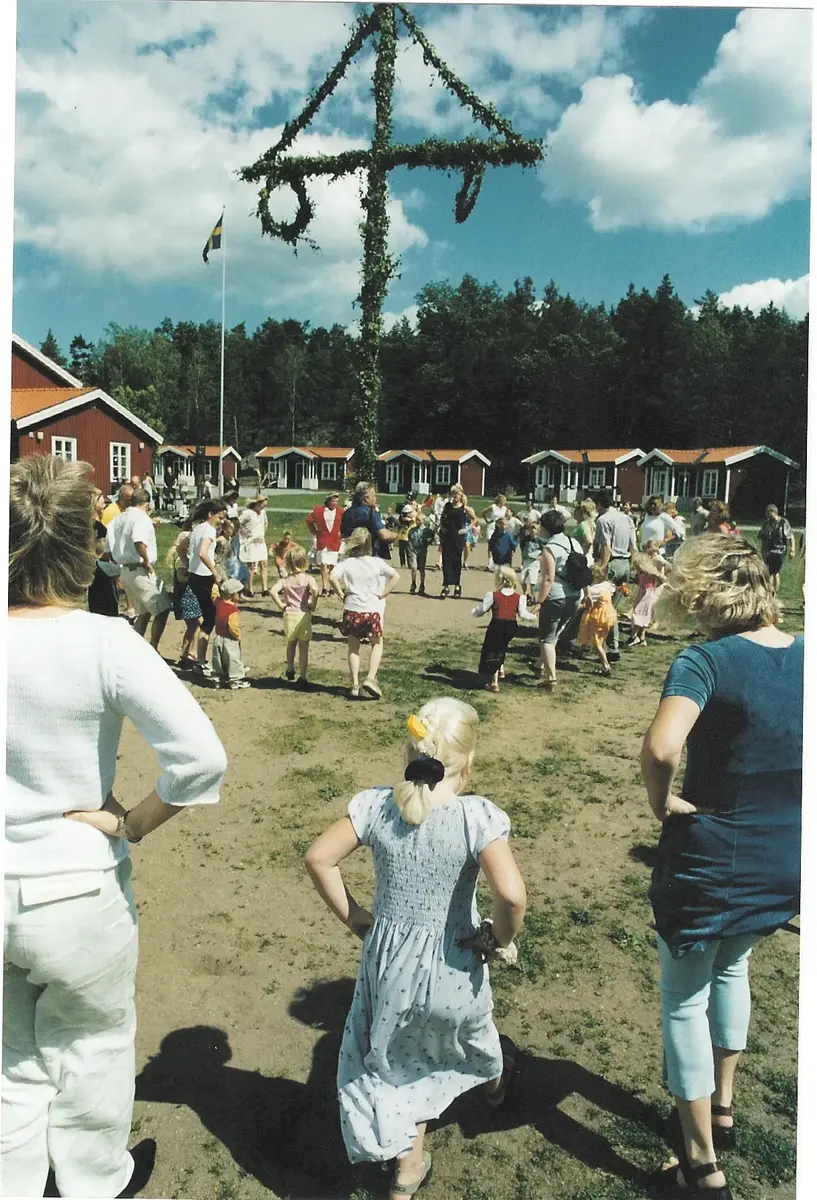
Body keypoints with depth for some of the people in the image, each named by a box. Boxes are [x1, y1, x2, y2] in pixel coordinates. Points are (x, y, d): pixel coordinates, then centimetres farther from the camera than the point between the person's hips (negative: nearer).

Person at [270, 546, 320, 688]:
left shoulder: (285, 580, 1)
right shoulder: (308, 578, -5)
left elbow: (274, 591, -15)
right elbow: (315, 590, -25)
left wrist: (281, 605, -5)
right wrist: (313, 605, -11)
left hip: (289, 614, 2)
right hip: (304, 615, -2)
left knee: (291, 644, 26)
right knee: (304, 648, 6)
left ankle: (290, 670, 31)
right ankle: (302, 677, 8)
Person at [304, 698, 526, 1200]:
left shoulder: (375, 806, -13)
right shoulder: (478, 816, -23)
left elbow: (319, 858, -9)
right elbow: (512, 894, -31)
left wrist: (352, 916, 2)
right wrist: (502, 939, -11)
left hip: (388, 962, 1)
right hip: (451, 970, -1)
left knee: (398, 1058, 28)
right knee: (466, 1040, 33)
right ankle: (494, 1079, 65)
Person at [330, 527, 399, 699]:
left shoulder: (346, 563, -2)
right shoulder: (377, 562, -2)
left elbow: (332, 577, -17)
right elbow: (395, 576, -11)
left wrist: (341, 594, -4)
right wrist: (383, 594, -4)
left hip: (352, 609, 1)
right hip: (373, 609, 0)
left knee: (353, 648, 13)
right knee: (377, 644, 17)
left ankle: (354, 685, 13)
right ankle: (371, 678, 1)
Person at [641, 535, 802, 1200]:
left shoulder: (708, 659, -21)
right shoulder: (803, 656, -2)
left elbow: (661, 746, -37)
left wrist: (661, 801, -19)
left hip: (711, 864, -6)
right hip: (786, 865, 6)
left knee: (685, 1000, 15)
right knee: (732, 968, 32)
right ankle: (722, 1107, 48)